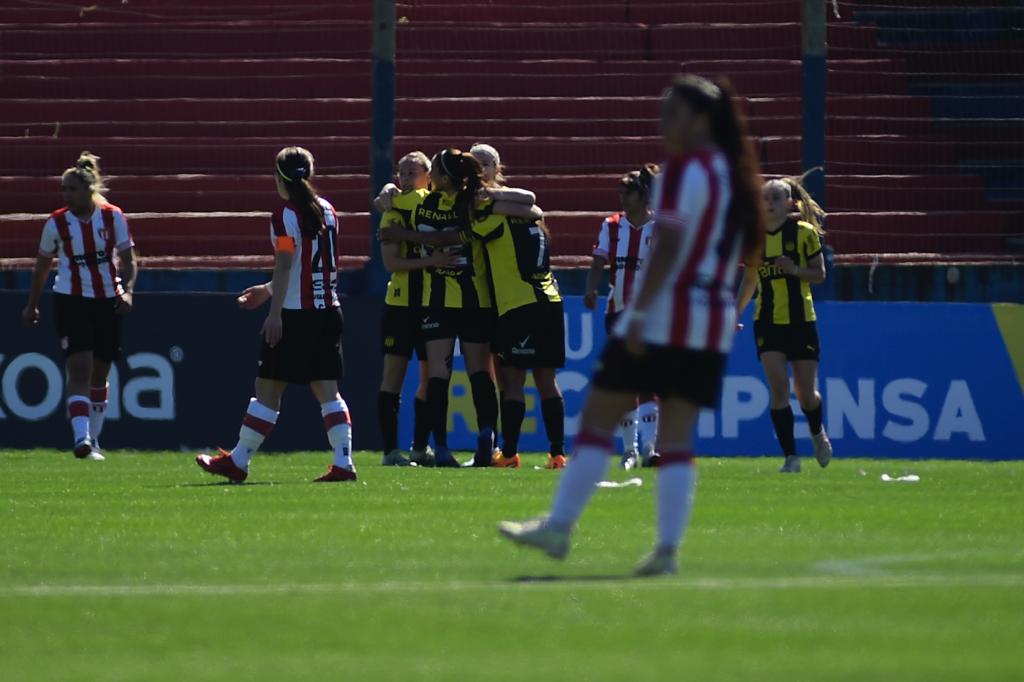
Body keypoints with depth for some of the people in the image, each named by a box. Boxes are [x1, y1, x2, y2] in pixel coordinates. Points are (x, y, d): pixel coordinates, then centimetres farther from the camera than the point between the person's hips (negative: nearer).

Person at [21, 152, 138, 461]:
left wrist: (127, 291, -17)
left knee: (99, 374, 11)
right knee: (79, 368, -18)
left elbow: (128, 260, 0)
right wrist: (32, 305, 13)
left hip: (107, 303, 2)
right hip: (71, 301, -2)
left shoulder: (113, 217, -4)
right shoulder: (56, 223, -4)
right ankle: (81, 437, -27)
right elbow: (42, 265, 9)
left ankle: (93, 439, 24)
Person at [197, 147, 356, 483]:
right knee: (327, 390, 5)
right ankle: (343, 462, -5)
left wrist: (275, 312, -18)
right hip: (328, 311, 6)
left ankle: (238, 462, 9)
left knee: (267, 389, 1)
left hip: (294, 316, -6)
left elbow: (285, 267, -17)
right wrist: (267, 291, 29)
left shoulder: (285, 216, -9)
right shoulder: (327, 210, 13)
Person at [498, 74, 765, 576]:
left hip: (662, 317, -7)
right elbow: (742, 250, 20)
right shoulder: (732, 175, 15)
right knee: (676, 438, 5)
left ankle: (558, 528, 1)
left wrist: (638, 314, -19)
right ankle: (668, 548, -4)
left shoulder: (684, 170, -9)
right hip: (713, 327, 7)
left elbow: (668, 245, -18)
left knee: (597, 419, 0)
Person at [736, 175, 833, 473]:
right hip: (768, 322, 2)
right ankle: (791, 457, -6)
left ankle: (817, 433, 35)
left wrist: (794, 269, -20)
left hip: (801, 321, -2)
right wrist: (735, 314, 11)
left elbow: (819, 274, -1)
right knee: (779, 389, -11)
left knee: (806, 394, 2)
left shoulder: (805, 232, -5)